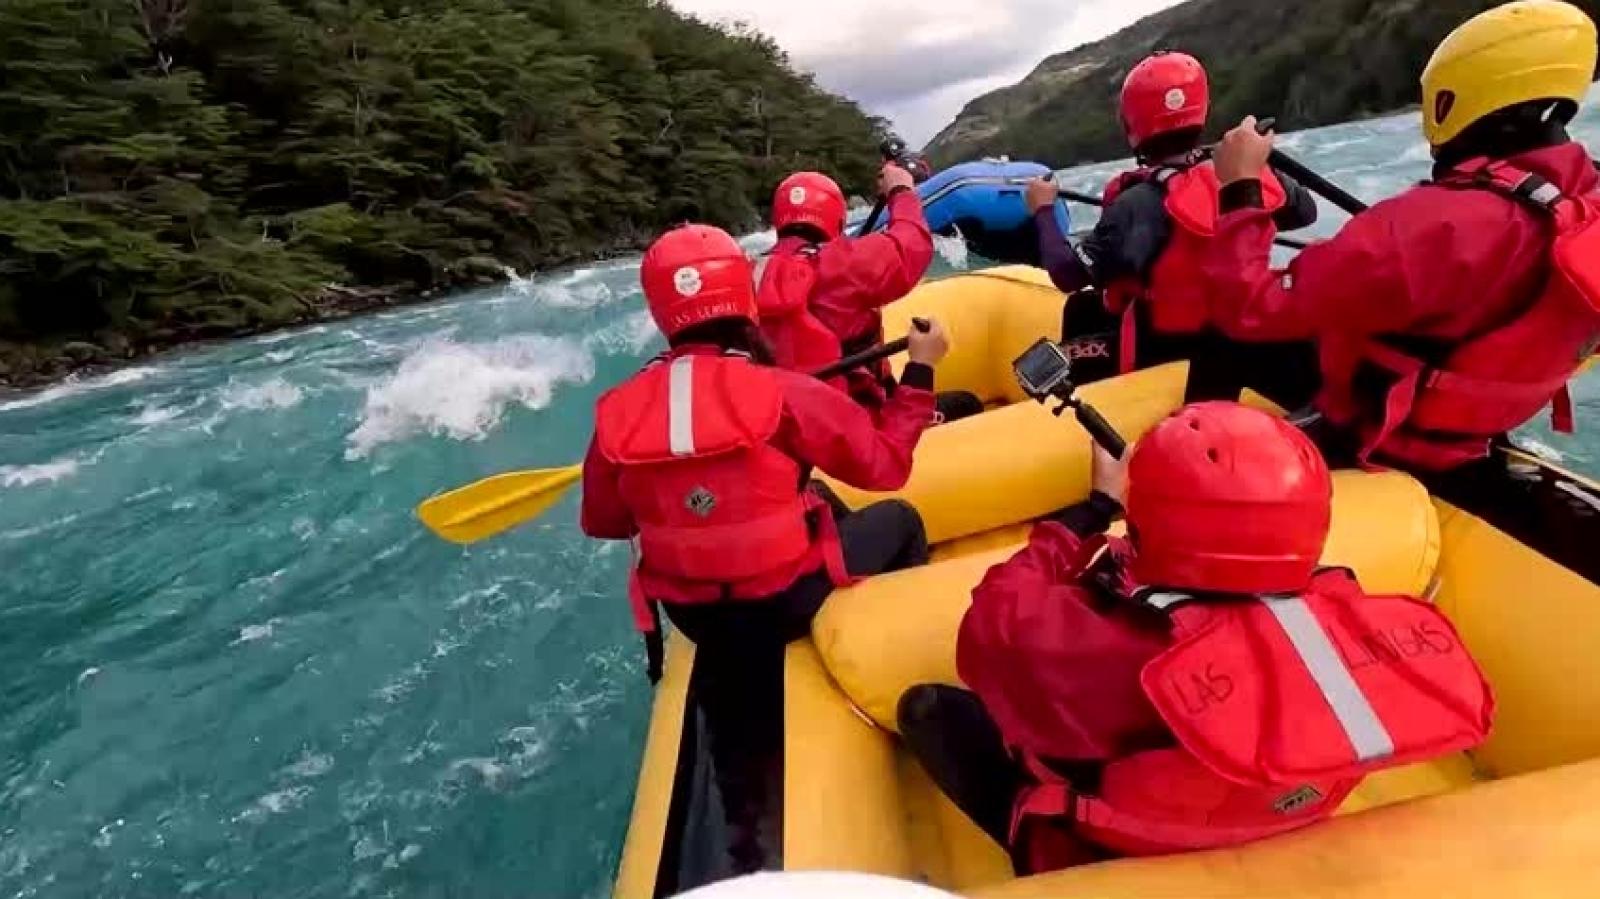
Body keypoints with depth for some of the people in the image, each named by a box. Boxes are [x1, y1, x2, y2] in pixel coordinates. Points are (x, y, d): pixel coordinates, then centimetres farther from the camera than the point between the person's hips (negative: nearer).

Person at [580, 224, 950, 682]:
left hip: (691, 618, 5)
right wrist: (920, 369, -2)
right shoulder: (782, 393, -23)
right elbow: (887, 464, -14)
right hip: (786, 606, -5)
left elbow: (603, 523, 2)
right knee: (899, 518, 19)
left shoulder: (618, 411, -11)